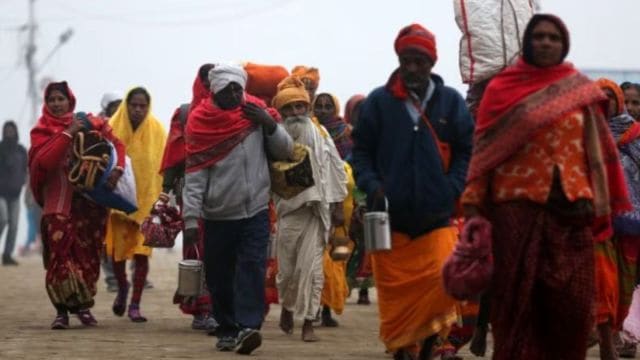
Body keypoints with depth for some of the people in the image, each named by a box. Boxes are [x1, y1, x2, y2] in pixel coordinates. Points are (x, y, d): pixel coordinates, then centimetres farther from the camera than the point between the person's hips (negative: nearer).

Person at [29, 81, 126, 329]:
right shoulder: (42, 131, 6)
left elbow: (116, 144, 6)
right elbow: (44, 161, -12)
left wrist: (117, 169, -12)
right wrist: (67, 134, -16)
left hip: (90, 199, 2)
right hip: (58, 201, -2)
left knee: (88, 254, 1)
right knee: (60, 254, -13)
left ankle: (83, 307, 12)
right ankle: (62, 310, -11)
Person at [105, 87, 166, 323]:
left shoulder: (156, 131, -3)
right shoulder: (113, 128, -3)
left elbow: (163, 165, -4)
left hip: (147, 199, -1)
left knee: (141, 252, -4)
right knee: (116, 249, 6)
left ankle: (135, 304, 2)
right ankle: (122, 287, 35)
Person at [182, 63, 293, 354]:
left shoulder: (255, 113, 4)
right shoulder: (202, 122, -2)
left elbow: (285, 151, 9)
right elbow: (194, 175, -5)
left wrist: (270, 124, -8)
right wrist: (191, 218, -11)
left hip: (255, 210, 0)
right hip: (217, 214, 0)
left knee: (252, 267, -14)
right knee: (218, 276, 5)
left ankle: (248, 327, -21)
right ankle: (227, 329, 18)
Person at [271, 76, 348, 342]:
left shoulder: (320, 136, 4)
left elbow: (336, 170, 7)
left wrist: (337, 207, 5)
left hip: (316, 210, 0)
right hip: (288, 210, 0)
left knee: (311, 267, -6)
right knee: (286, 267, 5)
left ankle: (308, 322, -3)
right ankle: (287, 307, 33)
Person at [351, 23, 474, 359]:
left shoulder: (451, 101, 4)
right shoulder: (378, 102, 2)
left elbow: (467, 152, 7)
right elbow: (361, 151, 7)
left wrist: (452, 189, -6)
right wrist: (372, 186, -9)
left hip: (437, 218, 0)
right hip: (390, 219, 0)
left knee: (441, 284, -15)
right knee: (394, 293, 5)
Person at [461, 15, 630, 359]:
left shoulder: (580, 90, 10)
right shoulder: (502, 87, 4)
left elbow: (594, 150, 12)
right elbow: (484, 150, 3)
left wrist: (598, 203, 5)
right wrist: (473, 205, -3)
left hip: (570, 206, 2)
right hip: (517, 205, -2)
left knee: (571, 300, 0)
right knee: (518, 295, 0)